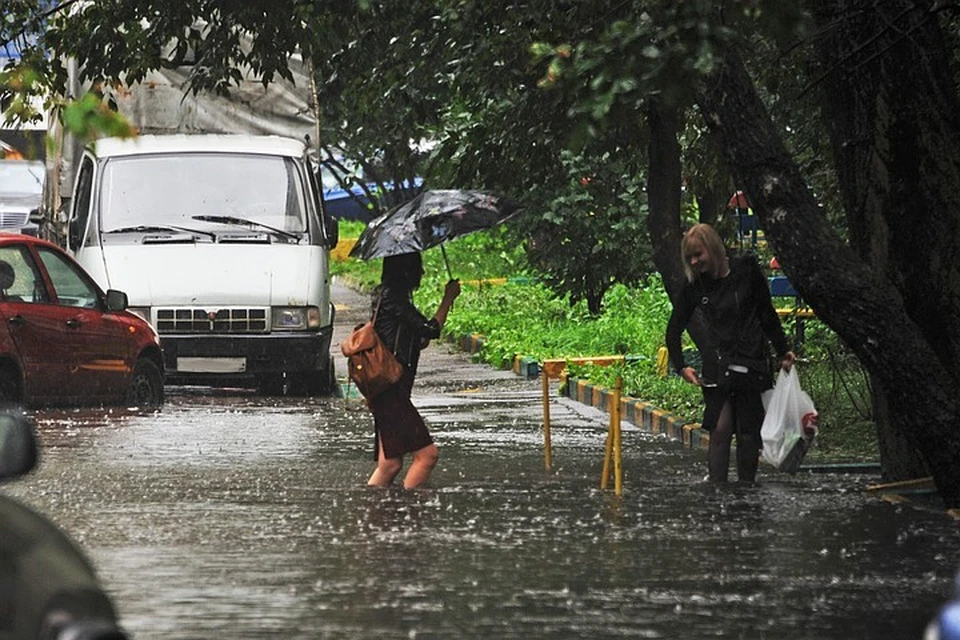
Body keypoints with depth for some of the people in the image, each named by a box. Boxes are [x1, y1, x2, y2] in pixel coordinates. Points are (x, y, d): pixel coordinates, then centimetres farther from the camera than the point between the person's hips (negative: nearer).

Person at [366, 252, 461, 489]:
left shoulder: (388, 295, 17)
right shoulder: (391, 297, -13)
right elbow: (431, 330, -15)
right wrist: (449, 298, -5)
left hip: (388, 394, 10)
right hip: (392, 392, -10)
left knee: (389, 464, 9)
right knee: (427, 454, -10)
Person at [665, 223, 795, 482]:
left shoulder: (746, 270, -1)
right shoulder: (694, 286, 3)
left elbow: (767, 314, 11)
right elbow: (674, 330, 13)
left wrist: (783, 351, 12)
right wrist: (681, 367, 3)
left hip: (752, 364, 0)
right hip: (717, 368, 0)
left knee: (749, 435, 3)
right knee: (720, 430, -13)